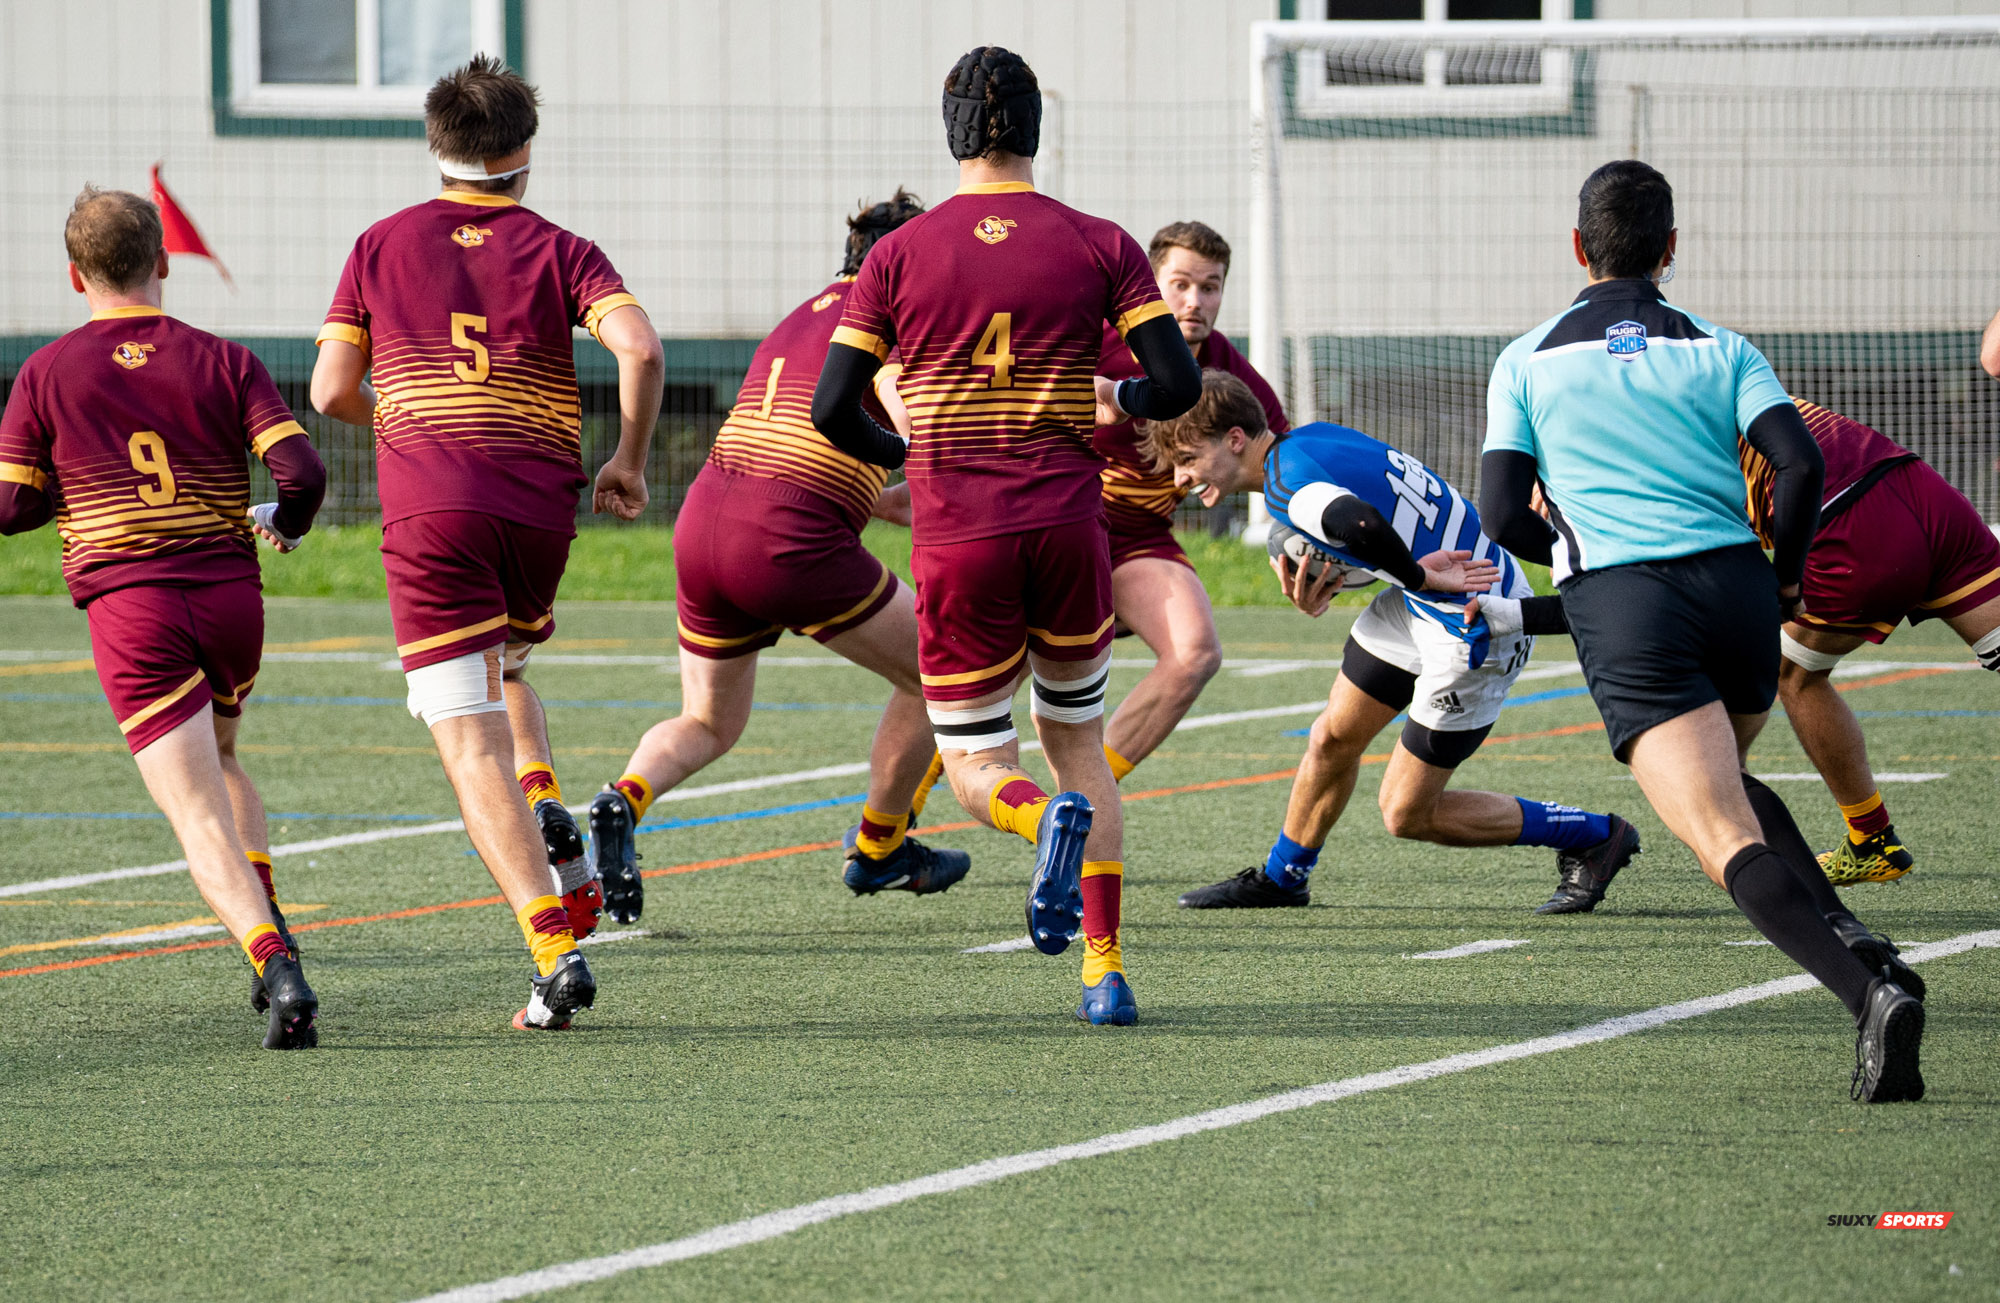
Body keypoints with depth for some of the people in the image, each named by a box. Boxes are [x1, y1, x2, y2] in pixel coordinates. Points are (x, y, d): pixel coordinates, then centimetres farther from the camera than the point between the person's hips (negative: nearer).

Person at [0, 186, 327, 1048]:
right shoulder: (222, 362, 3)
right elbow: (301, 469, -5)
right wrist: (284, 523, 18)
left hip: (130, 610, -3)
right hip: (232, 596, 3)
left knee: (198, 815, -8)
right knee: (218, 763, 30)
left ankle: (277, 969, -28)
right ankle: (272, 935, 15)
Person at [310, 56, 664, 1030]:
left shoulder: (381, 246, 9)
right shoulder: (558, 251, 7)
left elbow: (331, 391, 8)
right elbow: (639, 347, -10)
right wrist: (629, 461, 4)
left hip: (428, 511, -2)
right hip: (541, 507, 2)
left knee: (471, 746, -7)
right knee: (503, 675, 33)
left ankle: (554, 951, -21)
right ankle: (549, 826, 6)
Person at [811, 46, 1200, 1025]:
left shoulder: (898, 255, 0)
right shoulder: (1099, 246, 1)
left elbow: (832, 409, -3)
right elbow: (1178, 383, -5)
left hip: (955, 540, -1)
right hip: (1067, 528, 1)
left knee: (975, 770, 8)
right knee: (1078, 741, 18)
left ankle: (1049, 820, -28)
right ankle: (1105, 971, 5)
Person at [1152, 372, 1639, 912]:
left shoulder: (1291, 484, -25)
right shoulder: (1312, 438, 4)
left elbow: (1361, 525, -48)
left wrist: (1417, 576, -28)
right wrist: (1320, 584, -4)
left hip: (1475, 621, -9)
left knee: (1407, 813, 2)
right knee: (1332, 739, 16)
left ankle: (1595, 837, 12)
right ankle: (1282, 878, 37)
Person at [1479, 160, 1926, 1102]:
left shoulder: (1527, 362, 13)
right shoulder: (1721, 350, 13)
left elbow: (1503, 517, 6)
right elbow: (1800, 465, -2)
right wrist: (1783, 574, 14)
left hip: (1619, 602, -3)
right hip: (1735, 584, 3)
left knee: (1724, 837, -13)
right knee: (1726, 785, 30)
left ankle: (1870, 994, -35)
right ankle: (1856, 941, 7)